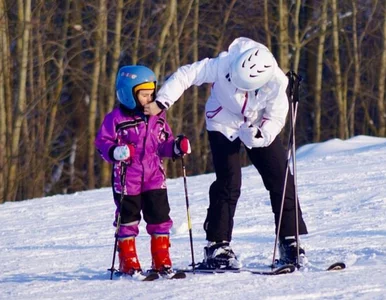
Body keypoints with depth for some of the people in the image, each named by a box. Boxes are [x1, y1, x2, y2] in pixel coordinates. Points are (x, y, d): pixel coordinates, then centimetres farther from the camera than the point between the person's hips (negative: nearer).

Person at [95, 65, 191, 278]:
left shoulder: (157, 117, 9)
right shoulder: (116, 119, -7)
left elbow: (164, 144, 15)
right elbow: (102, 143, -8)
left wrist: (177, 147, -4)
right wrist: (116, 152, -26)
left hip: (154, 178, 4)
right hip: (127, 180, -4)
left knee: (160, 218, 3)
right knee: (128, 220, 2)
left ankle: (161, 261, 13)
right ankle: (128, 263, 12)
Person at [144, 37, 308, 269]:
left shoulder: (276, 82, -29)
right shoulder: (223, 65, -34)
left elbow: (275, 119, -16)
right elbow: (185, 75, -24)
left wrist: (258, 135, -36)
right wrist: (161, 103, -31)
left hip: (259, 127, 2)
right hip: (224, 125, -2)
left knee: (280, 179, -4)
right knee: (229, 182, -15)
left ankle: (289, 241, 6)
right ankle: (217, 246, -7)